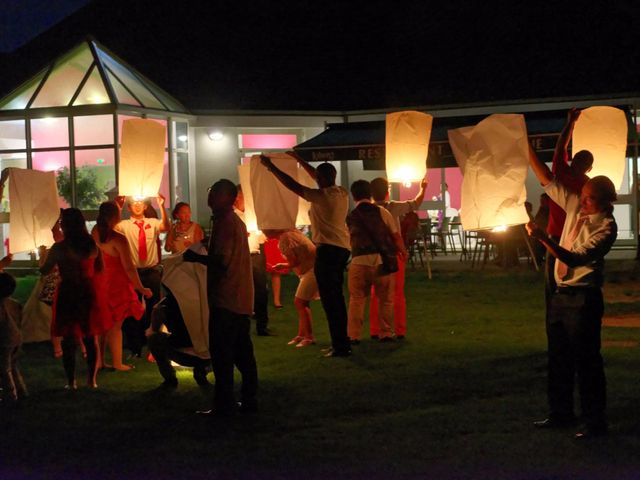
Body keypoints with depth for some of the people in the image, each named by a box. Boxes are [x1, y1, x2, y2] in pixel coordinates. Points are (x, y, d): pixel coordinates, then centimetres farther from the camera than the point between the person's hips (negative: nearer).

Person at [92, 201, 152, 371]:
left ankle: (99, 361, 19)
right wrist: (141, 289, -10)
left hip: (100, 284, 7)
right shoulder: (118, 239, -22)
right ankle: (117, 363, 9)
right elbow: (129, 268, -20)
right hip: (116, 285, -7)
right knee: (115, 325, 2)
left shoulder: (95, 233, -2)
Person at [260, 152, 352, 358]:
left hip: (327, 250, -9)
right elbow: (320, 177, 26)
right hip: (342, 248, 9)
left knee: (330, 298, -7)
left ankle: (340, 345, -9)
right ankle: (341, 343, 20)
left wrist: (271, 167, -2)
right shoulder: (342, 193, 10)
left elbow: (292, 185, -11)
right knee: (336, 297, 16)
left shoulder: (322, 196, -14)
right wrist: (299, 160, 36)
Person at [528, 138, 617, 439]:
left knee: (586, 361, -4)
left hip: (583, 298, -8)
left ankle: (595, 422, 3)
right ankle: (561, 414, 26)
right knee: (559, 358, 15)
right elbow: (548, 181, 13)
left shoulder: (605, 227, -14)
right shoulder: (576, 208, 7)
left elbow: (576, 258, -24)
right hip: (561, 294, 8)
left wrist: (543, 238, -29)